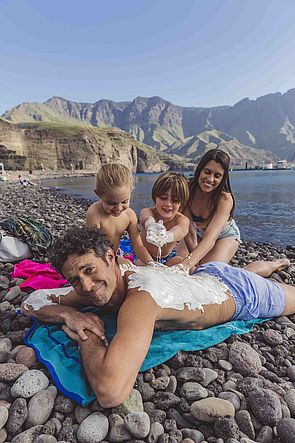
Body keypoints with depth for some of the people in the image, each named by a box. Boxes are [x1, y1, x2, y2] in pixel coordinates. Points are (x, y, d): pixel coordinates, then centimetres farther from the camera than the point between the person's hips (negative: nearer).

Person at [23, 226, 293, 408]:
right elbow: (32, 303, -14)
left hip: (243, 294, -7)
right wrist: (70, 314, -35)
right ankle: (273, 264, 69)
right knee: (245, 271, 41)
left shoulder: (141, 298, -47)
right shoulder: (99, 284, -23)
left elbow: (110, 392, -56)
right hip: (209, 274, 7)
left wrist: (87, 338, -38)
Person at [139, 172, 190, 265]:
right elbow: (148, 220, -50)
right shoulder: (146, 212, -24)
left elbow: (181, 230, -48)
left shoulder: (183, 220, -22)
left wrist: (166, 237, -73)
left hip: (168, 259, 2)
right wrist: (152, 226, -77)